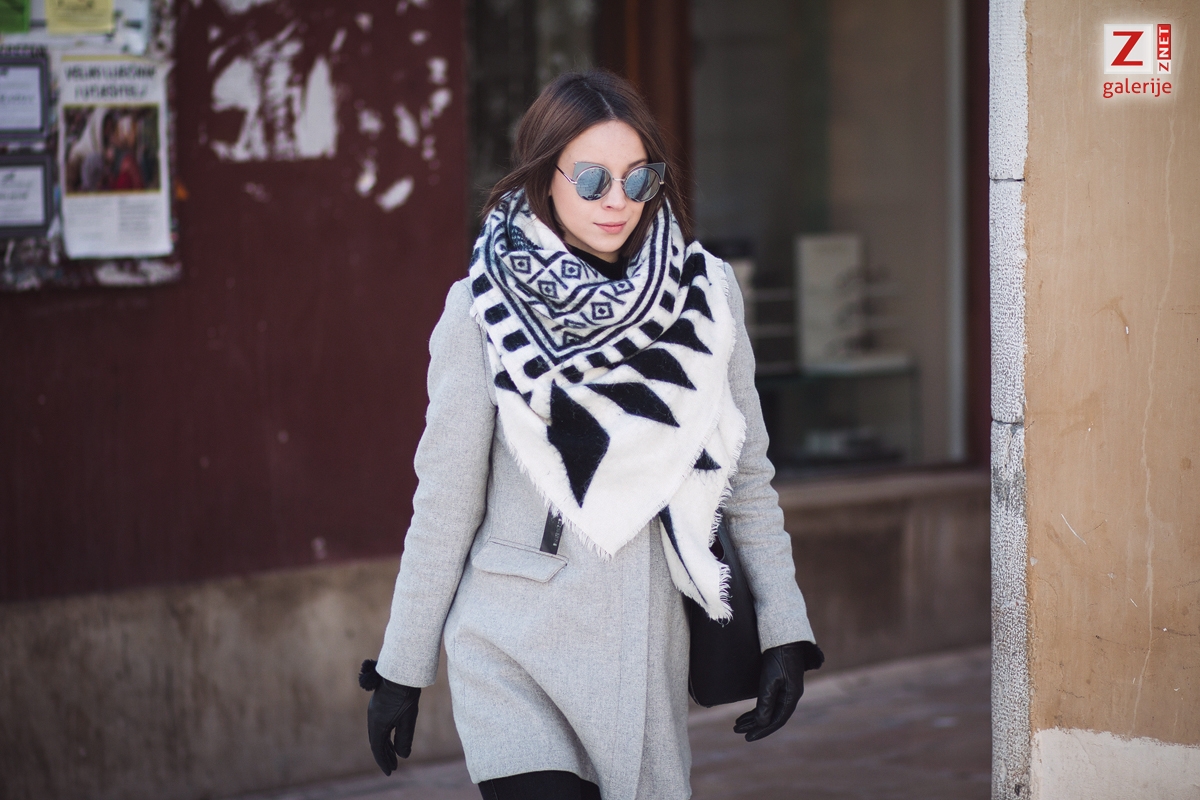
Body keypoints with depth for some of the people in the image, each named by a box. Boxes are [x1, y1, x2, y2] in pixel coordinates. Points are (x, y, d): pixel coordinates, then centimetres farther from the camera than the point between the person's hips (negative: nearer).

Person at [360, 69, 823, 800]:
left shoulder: (705, 293, 2)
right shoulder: (485, 310, -6)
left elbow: (747, 472, 8)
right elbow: (444, 501, -1)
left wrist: (785, 632, 4)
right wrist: (401, 670, 3)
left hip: (648, 642, 3)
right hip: (514, 650, -3)